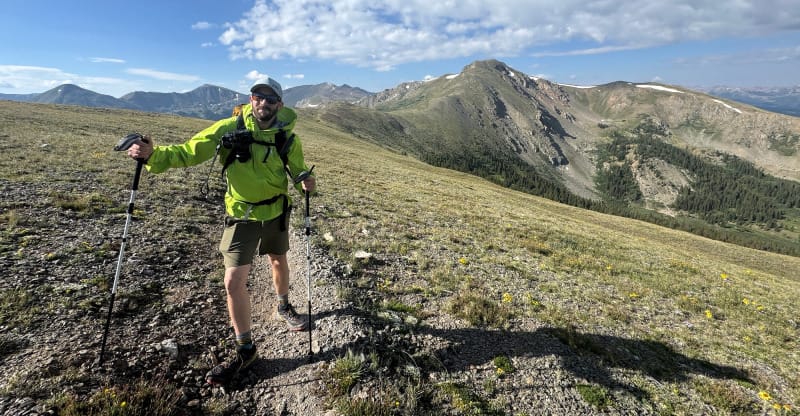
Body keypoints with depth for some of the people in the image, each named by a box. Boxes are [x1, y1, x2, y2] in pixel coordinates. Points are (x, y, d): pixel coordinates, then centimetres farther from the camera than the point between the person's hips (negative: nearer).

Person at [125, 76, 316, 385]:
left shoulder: (287, 137, -11)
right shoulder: (229, 129, -15)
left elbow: (297, 172, -1)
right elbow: (189, 151, -15)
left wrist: (306, 183, -24)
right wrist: (153, 155, -33)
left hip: (277, 212, 2)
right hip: (242, 216, -1)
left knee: (279, 261, 21)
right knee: (234, 282, -6)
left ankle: (283, 307, 51)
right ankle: (245, 349, 13)